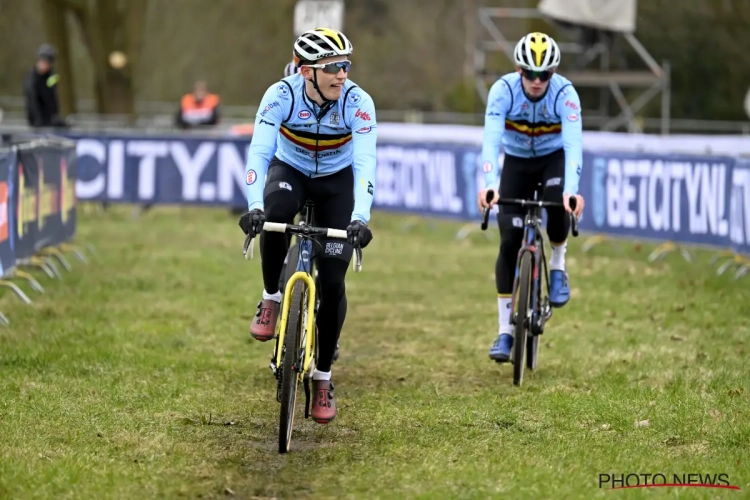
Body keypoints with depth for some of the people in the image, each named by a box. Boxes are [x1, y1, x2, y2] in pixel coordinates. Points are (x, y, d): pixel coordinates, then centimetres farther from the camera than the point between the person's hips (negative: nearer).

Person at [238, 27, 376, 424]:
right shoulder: (281, 95, -27)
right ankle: (271, 299, -15)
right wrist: (254, 206, -50)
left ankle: (323, 378, 6)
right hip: (290, 171, 0)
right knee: (275, 212, -39)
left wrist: (360, 217, -51)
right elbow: (259, 151, -34)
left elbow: (364, 163, -36)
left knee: (332, 282, -10)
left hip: (337, 182, 0)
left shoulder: (358, 103, -27)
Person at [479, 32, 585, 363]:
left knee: (558, 203, -35)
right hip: (516, 162, 1)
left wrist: (571, 191, -53)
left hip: (553, 159, -1)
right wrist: (489, 185, -51)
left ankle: (558, 264, -4)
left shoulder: (565, 94, -27)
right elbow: (491, 140, -35)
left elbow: (573, 143, -38)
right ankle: (505, 330, -2)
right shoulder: (503, 90, -25)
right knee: (509, 242, -9)